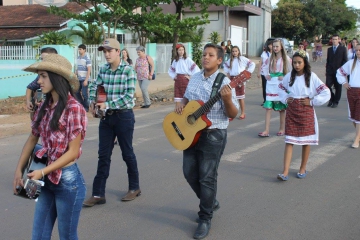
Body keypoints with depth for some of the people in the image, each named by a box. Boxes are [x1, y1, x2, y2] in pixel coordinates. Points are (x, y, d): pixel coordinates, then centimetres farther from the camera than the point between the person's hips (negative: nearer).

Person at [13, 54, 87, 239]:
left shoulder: (73, 108, -17)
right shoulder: (45, 107, 4)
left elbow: (72, 152, -16)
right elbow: (32, 139, 12)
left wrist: (42, 172, -17)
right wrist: (19, 170, 5)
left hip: (67, 180, -6)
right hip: (47, 180, 6)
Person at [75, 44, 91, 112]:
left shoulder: (87, 58, -10)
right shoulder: (78, 58, 10)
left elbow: (89, 70, -14)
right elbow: (77, 69, 16)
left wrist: (86, 80, -18)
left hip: (84, 79, -7)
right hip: (79, 79, 7)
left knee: (84, 93, -4)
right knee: (77, 92, 10)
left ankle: (86, 107, 9)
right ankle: (82, 105, 24)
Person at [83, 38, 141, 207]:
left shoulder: (128, 70, -12)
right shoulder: (103, 70, 4)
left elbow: (129, 96, -18)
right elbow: (95, 87, 16)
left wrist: (107, 104, -21)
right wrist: (93, 102, -3)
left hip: (123, 116, -5)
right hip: (106, 117, 5)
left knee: (127, 153, 8)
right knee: (103, 155, 5)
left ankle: (134, 188, 26)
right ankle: (98, 193, 10)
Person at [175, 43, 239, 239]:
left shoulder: (224, 83, -13)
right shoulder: (194, 78, 7)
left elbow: (233, 115, -14)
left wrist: (227, 99, -32)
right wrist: (181, 105, 0)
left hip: (213, 136, -7)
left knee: (207, 177, -1)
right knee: (190, 173, 12)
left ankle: (205, 218, 15)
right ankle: (210, 202, 36)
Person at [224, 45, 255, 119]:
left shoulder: (242, 59, -4)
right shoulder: (230, 60, 9)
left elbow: (252, 64, -4)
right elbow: (225, 65, 28)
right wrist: (227, 73, 14)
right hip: (232, 79, 4)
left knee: (241, 97, 3)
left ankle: (243, 113, 13)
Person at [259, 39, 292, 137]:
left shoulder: (286, 59, -2)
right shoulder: (270, 58, 9)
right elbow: (264, 67, 24)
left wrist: (285, 77, -13)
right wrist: (266, 75, 9)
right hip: (271, 85, 3)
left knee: (281, 108, 7)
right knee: (268, 107, -6)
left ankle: (282, 129, 19)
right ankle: (266, 131, -9)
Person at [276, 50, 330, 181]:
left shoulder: (312, 77, -7)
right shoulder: (289, 76, 3)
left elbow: (326, 93, -6)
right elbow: (281, 88, 21)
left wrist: (312, 101, -9)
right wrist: (285, 99, 5)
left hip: (306, 111, -2)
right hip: (291, 111, 2)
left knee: (306, 140, 8)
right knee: (289, 141, -3)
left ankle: (303, 168, 25)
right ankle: (285, 172, -6)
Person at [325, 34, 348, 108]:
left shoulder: (343, 49, 1)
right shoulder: (329, 49, 12)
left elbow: (345, 60, -1)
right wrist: (327, 70, 10)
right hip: (330, 71, 3)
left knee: (337, 87, 2)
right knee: (328, 85, -6)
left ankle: (336, 102, 14)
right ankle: (331, 99, 16)